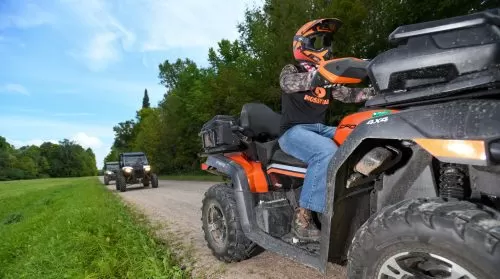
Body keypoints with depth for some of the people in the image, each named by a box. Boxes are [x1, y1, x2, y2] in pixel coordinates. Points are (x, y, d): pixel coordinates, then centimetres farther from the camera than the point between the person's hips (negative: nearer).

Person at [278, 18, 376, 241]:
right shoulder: (291, 70, 2)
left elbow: (348, 95, 13)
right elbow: (288, 83, -22)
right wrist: (320, 75, -37)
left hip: (320, 129, 7)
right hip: (294, 131, -7)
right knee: (327, 151, -35)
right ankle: (302, 217, -29)